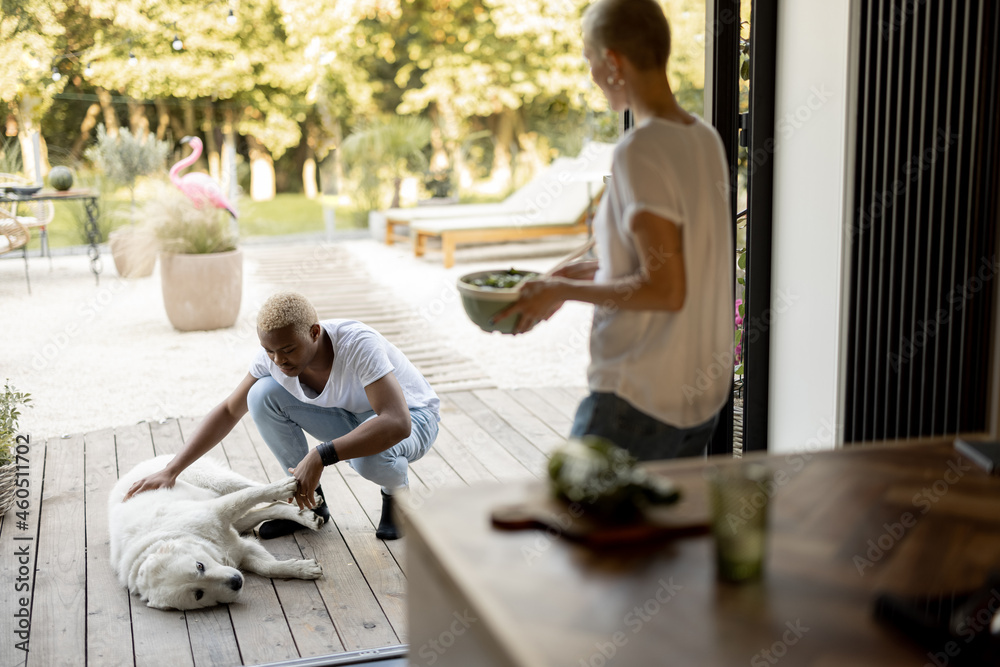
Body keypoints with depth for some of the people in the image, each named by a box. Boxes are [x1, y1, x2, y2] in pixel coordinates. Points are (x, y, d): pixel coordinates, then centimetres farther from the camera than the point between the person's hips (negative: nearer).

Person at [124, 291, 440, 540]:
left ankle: (396, 492, -2)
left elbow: (397, 424, -47)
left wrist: (320, 456, -51)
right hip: (349, 417, 5)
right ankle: (309, 500, -1)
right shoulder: (274, 354, -18)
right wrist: (170, 471, -15)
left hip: (411, 417, -5)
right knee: (263, 394, -18)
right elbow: (228, 411, -8)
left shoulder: (359, 345, -37)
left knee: (370, 456, -41)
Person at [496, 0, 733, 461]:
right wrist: (596, 270, 15)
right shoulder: (704, 139, 7)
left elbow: (666, 290, -22)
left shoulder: (640, 151, -19)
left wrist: (564, 291, -12)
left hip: (640, 400, -8)